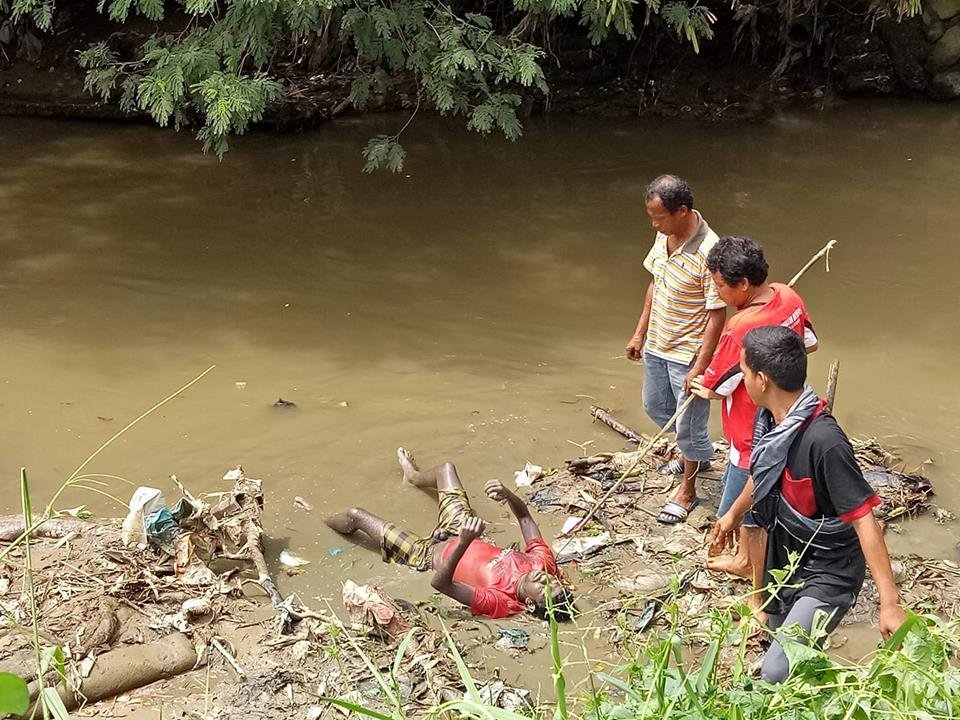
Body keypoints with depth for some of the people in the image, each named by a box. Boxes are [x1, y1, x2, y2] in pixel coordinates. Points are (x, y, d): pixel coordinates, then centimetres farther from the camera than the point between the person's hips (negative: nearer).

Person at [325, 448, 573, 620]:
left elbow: (440, 583, -49)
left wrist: (463, 543, -60)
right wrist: (507, 495, -34)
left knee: (356, 514, 1)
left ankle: (352, 521, 42)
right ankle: (413, 476, 58)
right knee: (446, 468, 20)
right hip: (462, 532, 6)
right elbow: (525, 517, -15)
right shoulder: (545, 564, -27)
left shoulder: (502, 602, -42)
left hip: (435, 555, -6)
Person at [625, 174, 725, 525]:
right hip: (657, 345, 8)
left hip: (688, 354, -8)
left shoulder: (708, 253, -29)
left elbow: (717, 314, -24)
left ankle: (687, 491, 29)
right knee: (656, 406, 26)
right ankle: (696, 454, 51)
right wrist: (640, 332, 14)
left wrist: (700, 367, -23)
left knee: (688, 423, 8)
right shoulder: (665, 236, -5)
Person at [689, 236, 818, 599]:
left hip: (756, 437, -9)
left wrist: (700, 389, 3)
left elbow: (718, 387, -19)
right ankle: (745, 560, 49)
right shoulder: (787, 296, -8)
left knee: (751, 514, 7)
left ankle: (762, 598, 22)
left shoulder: (741, 328, -33)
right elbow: (810, 343, 10)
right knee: (739, 489, 28)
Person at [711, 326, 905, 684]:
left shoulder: (823, 441, -33)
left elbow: (863, 519, -32)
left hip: (827, 574, -8)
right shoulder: (768, 419, -6)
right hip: (786, 561, 8)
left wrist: (890, 603, -33)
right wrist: (735, 512, 33)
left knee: (777, 674, -19)